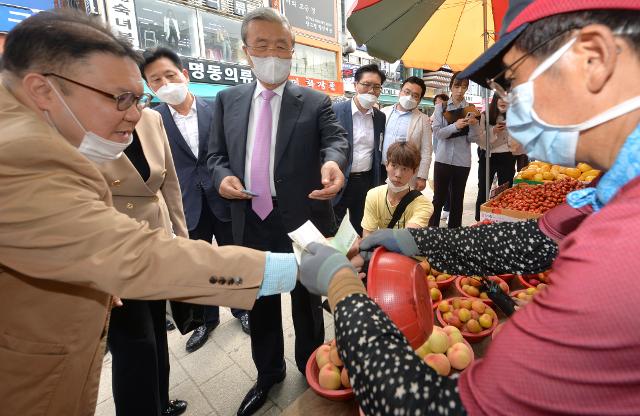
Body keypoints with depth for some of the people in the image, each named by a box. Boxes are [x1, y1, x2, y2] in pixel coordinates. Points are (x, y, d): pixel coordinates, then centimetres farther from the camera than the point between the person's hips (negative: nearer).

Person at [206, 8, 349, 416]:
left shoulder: (316, 102, -2)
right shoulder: (228, 100, 8)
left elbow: (336, 138, -17)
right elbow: (217, 155, 11)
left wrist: (333, 162, -41)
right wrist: (223, 176, -11)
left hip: (301, 222, -2)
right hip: (251, 223, 3)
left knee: (308, 304, 16)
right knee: (260, 305, 19)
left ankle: (310, 371, 44)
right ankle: (268, 372, 45)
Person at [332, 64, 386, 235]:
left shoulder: (380, 117, 8)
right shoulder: (335, 111, -7)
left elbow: (379, 151, 14)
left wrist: (379, 183, 11)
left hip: (367, 182, 4)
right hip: (339, 183, -4)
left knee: (361, 232, 16)